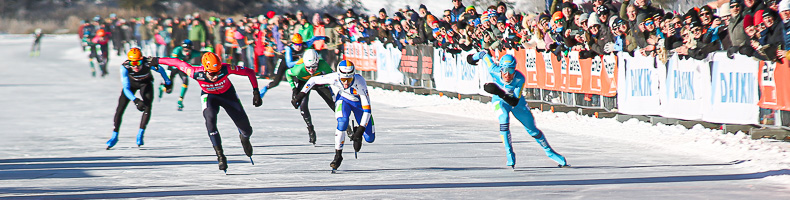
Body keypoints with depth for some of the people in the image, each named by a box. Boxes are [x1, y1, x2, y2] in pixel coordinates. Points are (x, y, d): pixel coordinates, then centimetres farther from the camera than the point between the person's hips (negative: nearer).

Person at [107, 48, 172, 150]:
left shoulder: (148, 63, -36)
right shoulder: (125, 67, -35)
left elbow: (161, 70, -13)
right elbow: (126, 89, -32)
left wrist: (167, 82, 3)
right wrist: (135, 100, -45)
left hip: (146, 83, 0)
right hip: (131, 82, 0)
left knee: (147, 108, -19)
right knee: (120, 108, -9)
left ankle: (140, 134, -5)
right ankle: (114, 136, 3)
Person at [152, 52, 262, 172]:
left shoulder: (226, 69, -37)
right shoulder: (196, 73, -36)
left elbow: (250, 72, -27)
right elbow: (178, 63, -22)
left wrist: (256, 92, -29)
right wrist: (157, 61, -11)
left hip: (228, 94, 1)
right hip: (209, 96, -1)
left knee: (246, 130, 1)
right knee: (210, 118, -32)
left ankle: (244, 138, 42)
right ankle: (220, 156, -22)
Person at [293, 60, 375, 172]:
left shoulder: (360, 82, -39)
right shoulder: (334, 78, -35)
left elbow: (367, 110, -36)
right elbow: (313, 80, -16)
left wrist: (360, 131, -41)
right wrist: (300, 95, -16)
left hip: (359, 103, 0)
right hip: (343, 100, 0)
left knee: (369, 139, -2)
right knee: (342, 122, -32)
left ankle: (356, 132, 33)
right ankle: (338, 155, -18)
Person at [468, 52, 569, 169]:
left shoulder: (520, 79, -35)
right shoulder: (494, 71, -32)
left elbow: (515, 102, -39)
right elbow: (483, 55, -15)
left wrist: (500, 93, -54)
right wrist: (473, 58, 7)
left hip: (516, 102, 0)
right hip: (500, 101, 0)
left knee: (532, 130, 6)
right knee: (504, 118, -32)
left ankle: (549, 151, 33)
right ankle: (510, 155, -23)